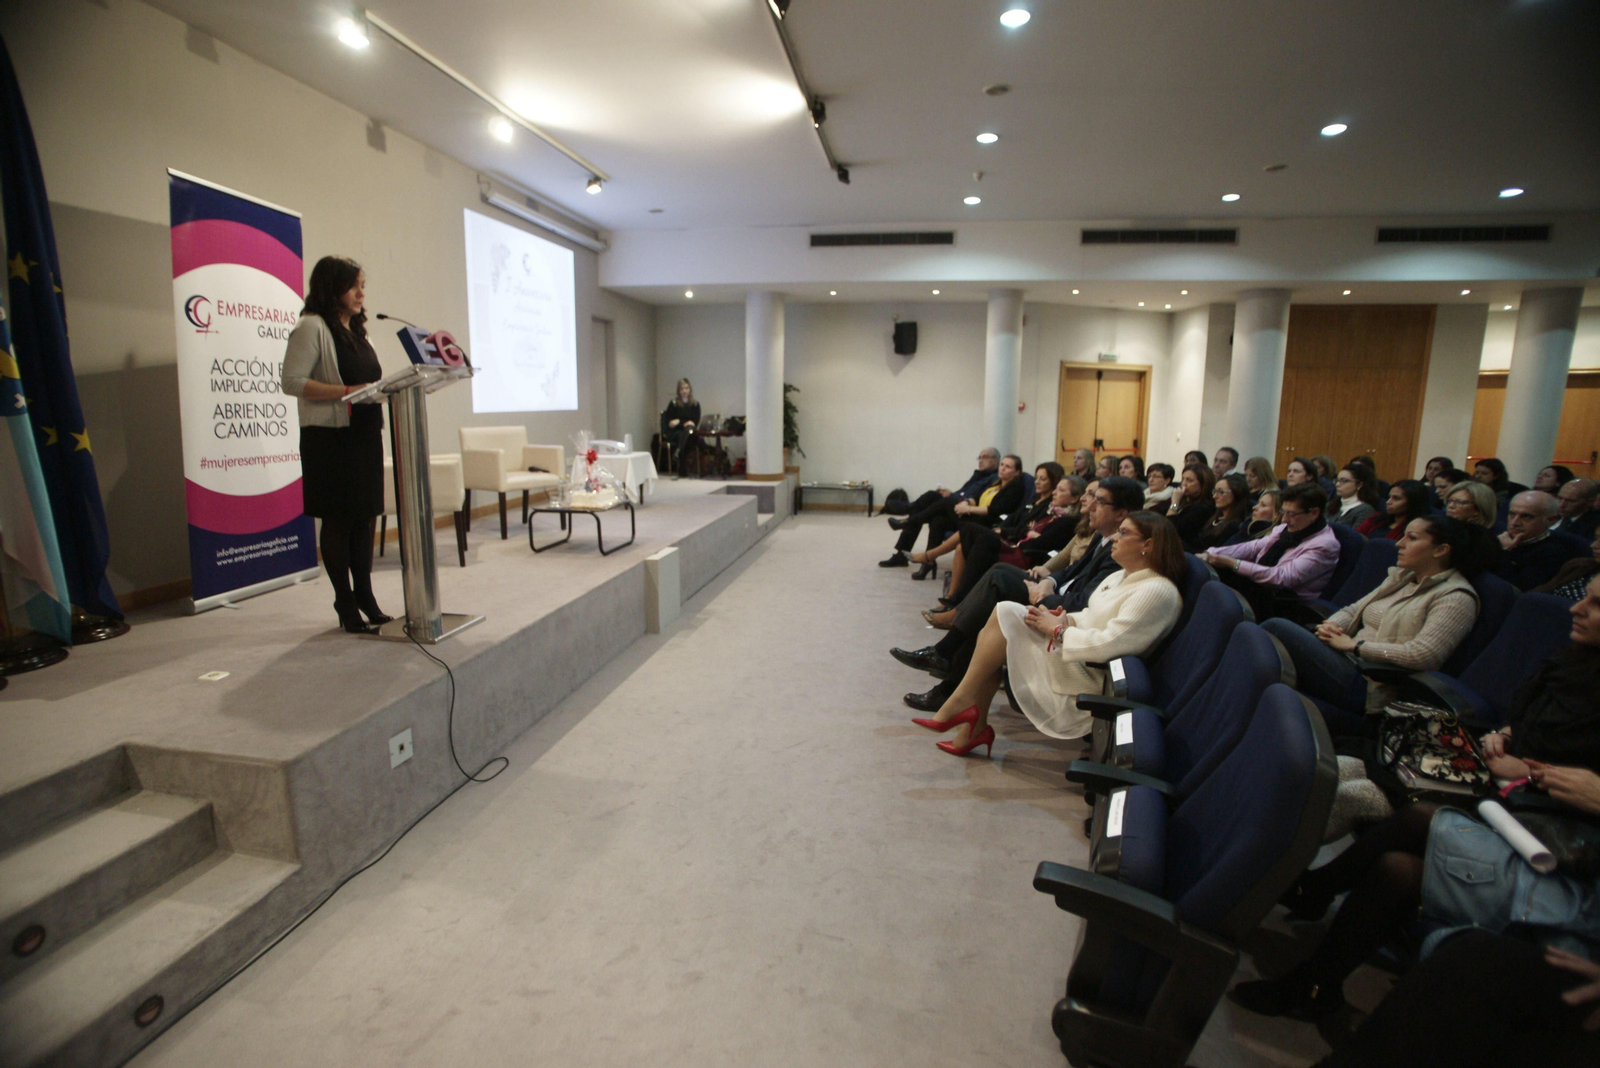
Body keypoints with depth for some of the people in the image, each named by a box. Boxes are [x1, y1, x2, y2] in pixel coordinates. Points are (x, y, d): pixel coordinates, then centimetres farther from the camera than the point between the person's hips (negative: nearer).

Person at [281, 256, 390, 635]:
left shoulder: (357, 330, 19)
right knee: (337, 520, -1)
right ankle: (346, 605, 8)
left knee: (365, 517, 10)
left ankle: (365, 597, 19)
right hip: (330, 437, -7)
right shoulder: (312, 327, -6)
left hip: (365, 435, 8)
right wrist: (347, 391, -21)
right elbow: (292, 382, -14)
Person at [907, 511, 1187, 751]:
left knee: (1006, 614, -20)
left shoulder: (1157, 592, -15)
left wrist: (1058, 630, -16)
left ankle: (962, 700, -13)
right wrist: (1067, 619, -1)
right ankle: (974, 724, -10)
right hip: (1068, 650, 10)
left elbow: (1110, 644, -24)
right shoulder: (1121, 577, 17)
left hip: (1089, 674, -10)